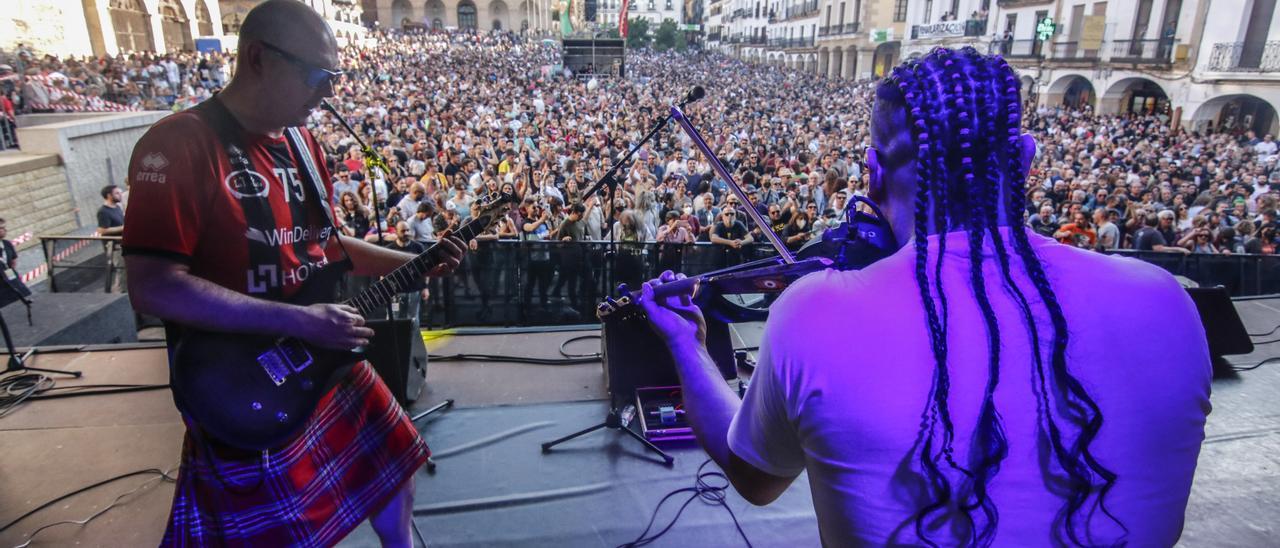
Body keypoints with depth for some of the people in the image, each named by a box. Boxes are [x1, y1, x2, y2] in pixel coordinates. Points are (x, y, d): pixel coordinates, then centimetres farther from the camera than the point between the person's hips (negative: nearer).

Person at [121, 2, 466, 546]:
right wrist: (299, 320, -26)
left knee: (390, 462, 20)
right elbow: (153, 287, -25)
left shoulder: (302, 143, 6)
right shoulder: (180, 144, -19)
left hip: (326, 361, 8)